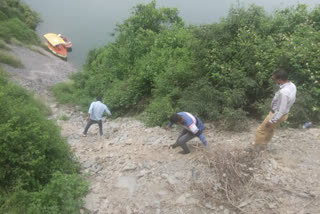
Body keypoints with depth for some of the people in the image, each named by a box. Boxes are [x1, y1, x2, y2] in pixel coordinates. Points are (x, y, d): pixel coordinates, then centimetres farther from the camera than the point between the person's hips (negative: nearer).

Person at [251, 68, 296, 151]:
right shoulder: (292, 85, -9)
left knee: (261, 130, 9)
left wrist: (271, 121, -21)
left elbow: (281, 111, -31)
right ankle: (263, 144, 46)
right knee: (270, 129, 27)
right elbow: (292, 100, 8)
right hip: (285, 113, 9)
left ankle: (256, 148, 25)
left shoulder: (283, 92, -38)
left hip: (277, 115, -9)